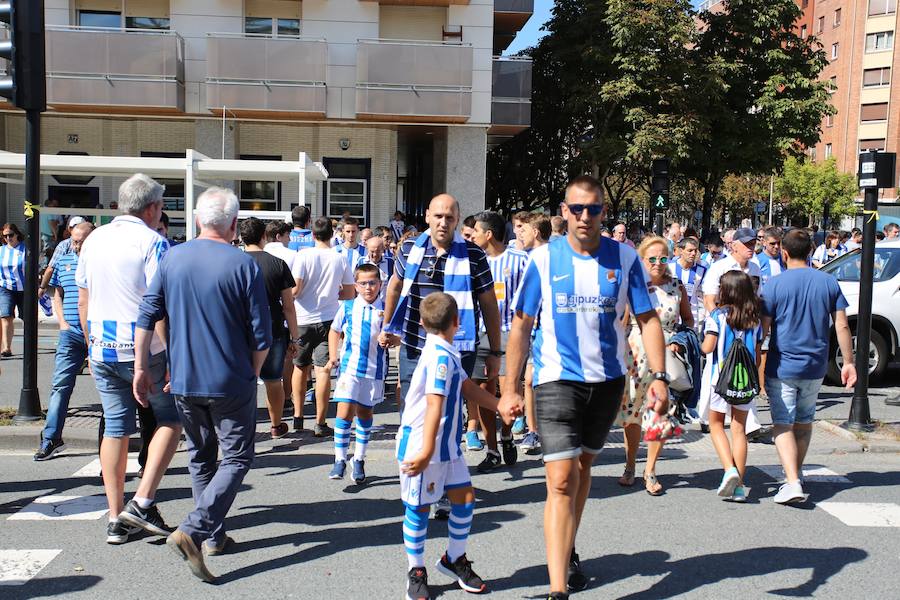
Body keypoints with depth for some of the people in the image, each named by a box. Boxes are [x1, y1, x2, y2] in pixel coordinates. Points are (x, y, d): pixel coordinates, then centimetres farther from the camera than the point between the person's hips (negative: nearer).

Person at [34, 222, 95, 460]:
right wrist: (62, 322, 6)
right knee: (60, 385, -1)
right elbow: (57, 295, 20)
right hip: (71, 334, 3)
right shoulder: (63, 262, 12)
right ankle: (51, 438, 2)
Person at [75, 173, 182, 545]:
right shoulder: (152, 242, -11)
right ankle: (142, 501, 0)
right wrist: (174, 357, -15)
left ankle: (116, 520, 15)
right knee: (170, 419, 10)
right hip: (143, 351, -6)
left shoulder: (93, 241, 10)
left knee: (115, 429, 11)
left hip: (101, 350, 6)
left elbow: (83, 301, 16)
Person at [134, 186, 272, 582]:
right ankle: (193, 530, -10)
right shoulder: (243, 264, -10)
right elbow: (261, 335, -9)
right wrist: (250, 374, 7)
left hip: (184, 382, 5)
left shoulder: (172, 259, 1)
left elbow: (146, 318, 2)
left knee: (200, 458, 19)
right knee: (236, 457, 6)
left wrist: (141, 368, 11)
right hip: (231, 383, -4)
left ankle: (214, 537, 26)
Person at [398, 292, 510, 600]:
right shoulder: (441, 357, -22)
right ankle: (416, 572, 19)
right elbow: (435, 405, -28)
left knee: (465, 498, 10)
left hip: (447, 444, 9)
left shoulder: (445, 354, 9)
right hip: (421, 444, -9)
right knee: (419, 507, 5)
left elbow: (467, 386, 18)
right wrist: (427, 451, -32)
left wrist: (500, 406, 11)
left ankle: (454, 559, 28)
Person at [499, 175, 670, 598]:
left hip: (608, 380, 3)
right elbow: (521, 326, -2)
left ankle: (567, 551, 40)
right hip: (557, 379, -3)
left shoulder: (624, 258, -2)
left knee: (583, 466, 19)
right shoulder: (543, 260, -6)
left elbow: (648, 320, 1)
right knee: (562, 480, -12)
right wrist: (510, 388, -4)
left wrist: (659, 377, -10)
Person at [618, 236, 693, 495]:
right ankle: (630, 467, 27)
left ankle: (650, 471, 16)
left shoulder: (677, 286, 3)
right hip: (636, 357, 0)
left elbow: (688, 319, 14)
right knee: (631, 413, 8)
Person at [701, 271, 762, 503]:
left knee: (716, 425, 13)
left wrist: (700, 345, 8)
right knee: (739, 430, 7)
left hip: (720, 377, -3)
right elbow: (757, 354, 6)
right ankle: (739, 485, 8)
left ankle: (730, 469, -7)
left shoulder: (717, 316, -9)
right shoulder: (755, 320, 3)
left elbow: (708, 347, -14)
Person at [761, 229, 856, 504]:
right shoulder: (829, 283, 1)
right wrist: (848, 362, 7)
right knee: (804, 422, 20)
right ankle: (796, 474, 32)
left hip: (782, 367, -4)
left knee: (783, 425, -1)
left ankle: (792, 483, -15)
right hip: (815, 368, 4)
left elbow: (762, 329, -9)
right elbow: (842, 326, 0)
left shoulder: (775, 285, -9)